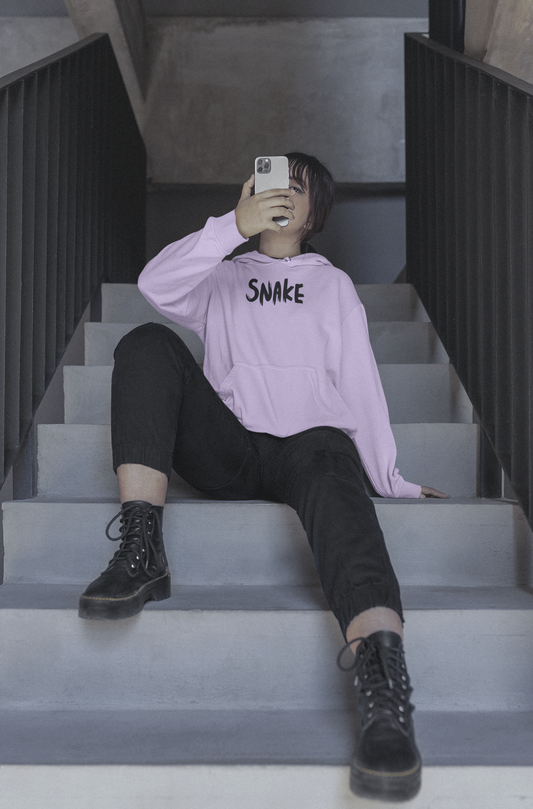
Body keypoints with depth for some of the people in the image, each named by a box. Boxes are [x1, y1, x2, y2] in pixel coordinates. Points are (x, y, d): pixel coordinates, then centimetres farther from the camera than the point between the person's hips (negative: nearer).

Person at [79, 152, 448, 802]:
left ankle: (385, 697, -60)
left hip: (311, 439, -1)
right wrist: (233, 226, -9)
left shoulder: (333, 283, 27)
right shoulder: (221, 279, 27)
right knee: (146, 342, -18)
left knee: (329, 462, -38)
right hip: (226, 453, 2)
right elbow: (156, 285, 3)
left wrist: (391, 481, 9)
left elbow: (360, 383, 18)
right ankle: (140, 555, -30)